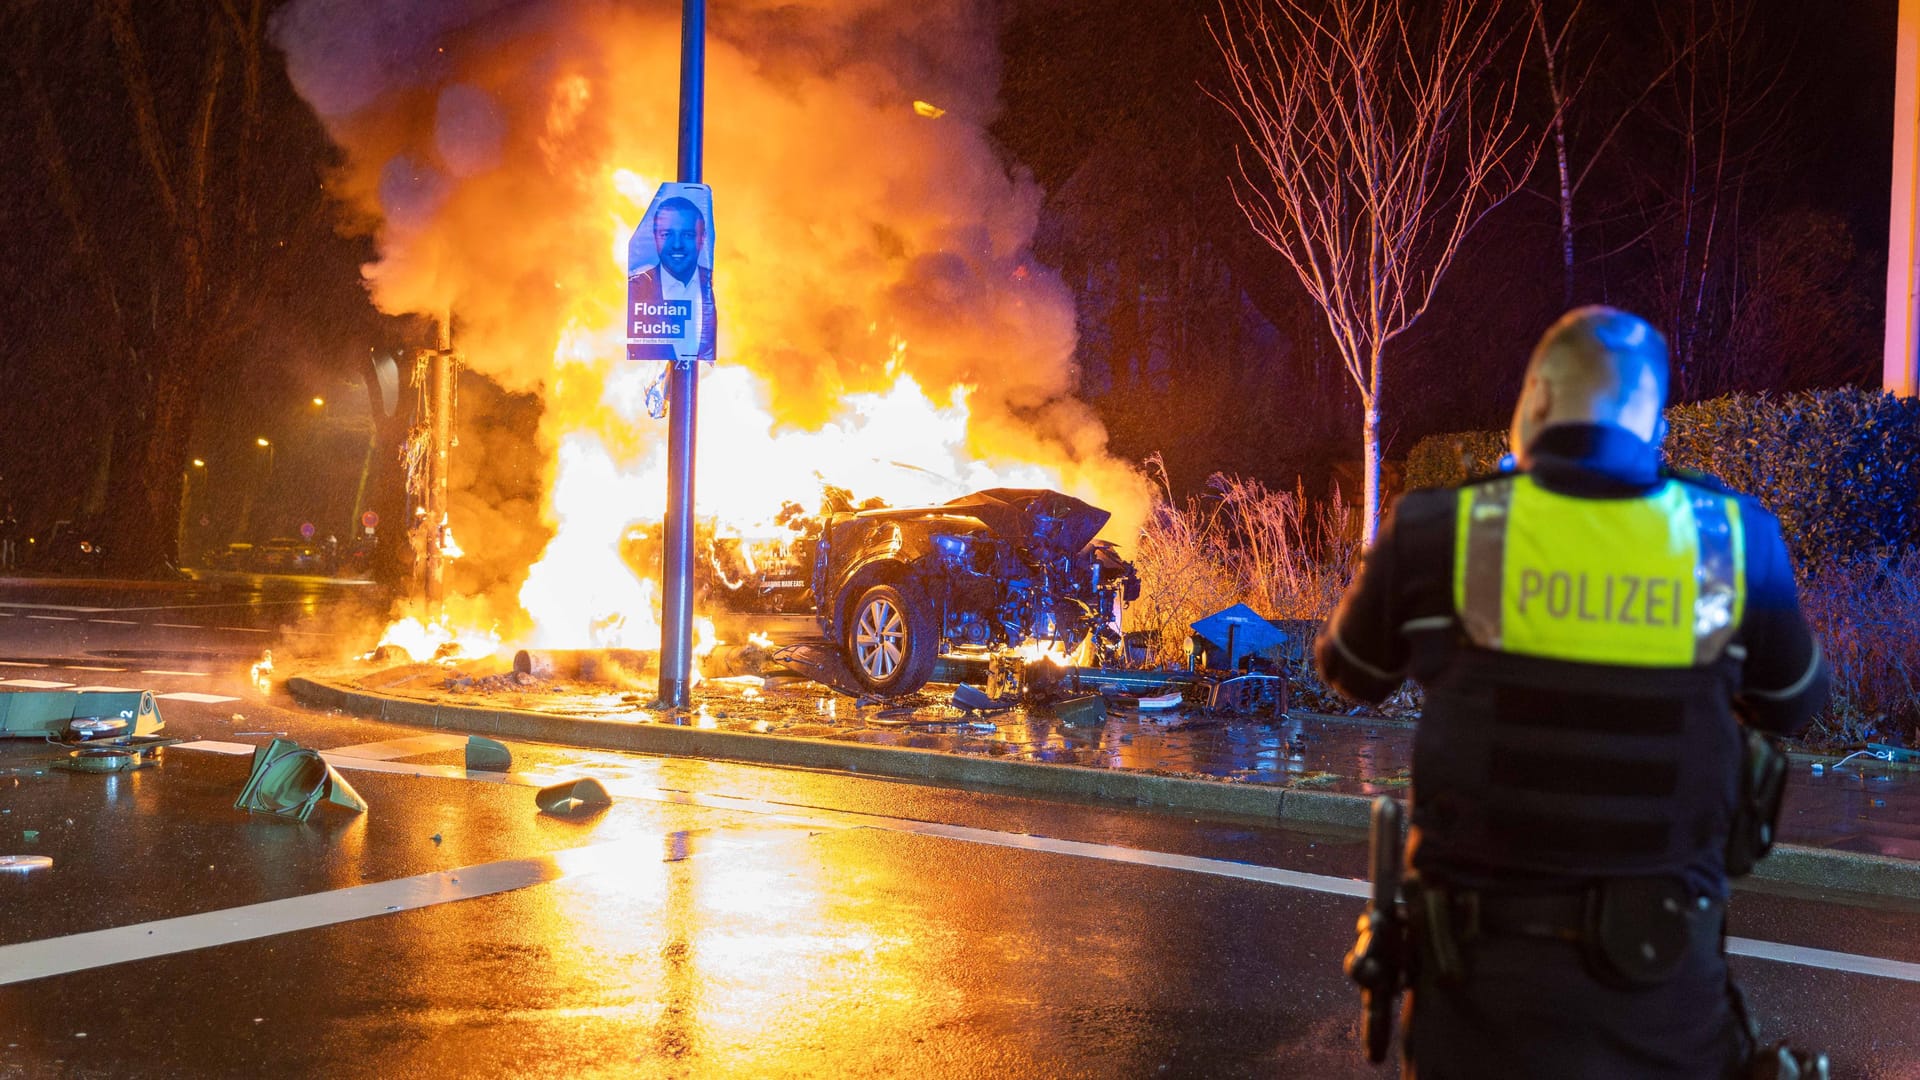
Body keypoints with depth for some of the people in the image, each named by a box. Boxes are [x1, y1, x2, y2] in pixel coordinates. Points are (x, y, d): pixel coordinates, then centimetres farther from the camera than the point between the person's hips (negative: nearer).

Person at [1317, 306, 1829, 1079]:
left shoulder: (1437, 531, -7)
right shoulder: (1734, 539, -4)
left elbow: (1349, 673, 12)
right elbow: (1793, 706, 13)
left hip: (1484, 969, 0)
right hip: (1665, 983, 1)